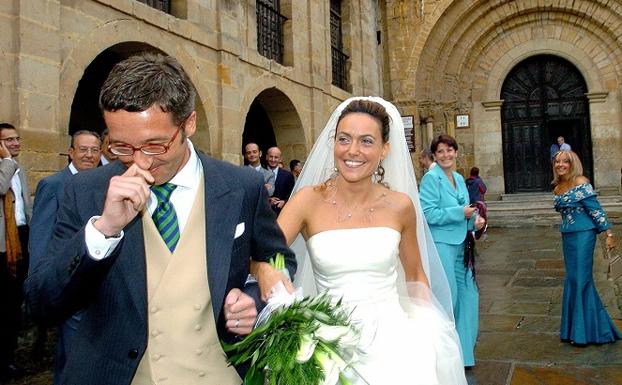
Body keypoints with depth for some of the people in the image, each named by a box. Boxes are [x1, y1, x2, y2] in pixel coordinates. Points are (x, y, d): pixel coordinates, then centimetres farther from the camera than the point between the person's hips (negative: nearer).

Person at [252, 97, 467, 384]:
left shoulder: (400, 205, -2)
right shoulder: (309, 200, -7)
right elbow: (262, 257, -15)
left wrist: (426, 333, 4)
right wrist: (265, 271, -36)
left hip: (391, 337, 2)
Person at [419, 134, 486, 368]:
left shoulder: (459, 179, 14)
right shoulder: (431, 178, -9)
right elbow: (428, 213, -17)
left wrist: (475, 221, 0)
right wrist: (461, 213, -16)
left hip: (460, 244, 8)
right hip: (441, 244, -7)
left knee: (468, 293, 10)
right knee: (448, 296, -2)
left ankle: (463, 349, 26)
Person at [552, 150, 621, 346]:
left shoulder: (581, 183, -12)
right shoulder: (558, 188, 11)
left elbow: (596, 210, -13)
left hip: (583, 234, -8)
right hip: (567, 235, 8)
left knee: (580, 279, -4)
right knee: (574, 279, 13)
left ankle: (582, 331, 8)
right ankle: (578, 328, 25)